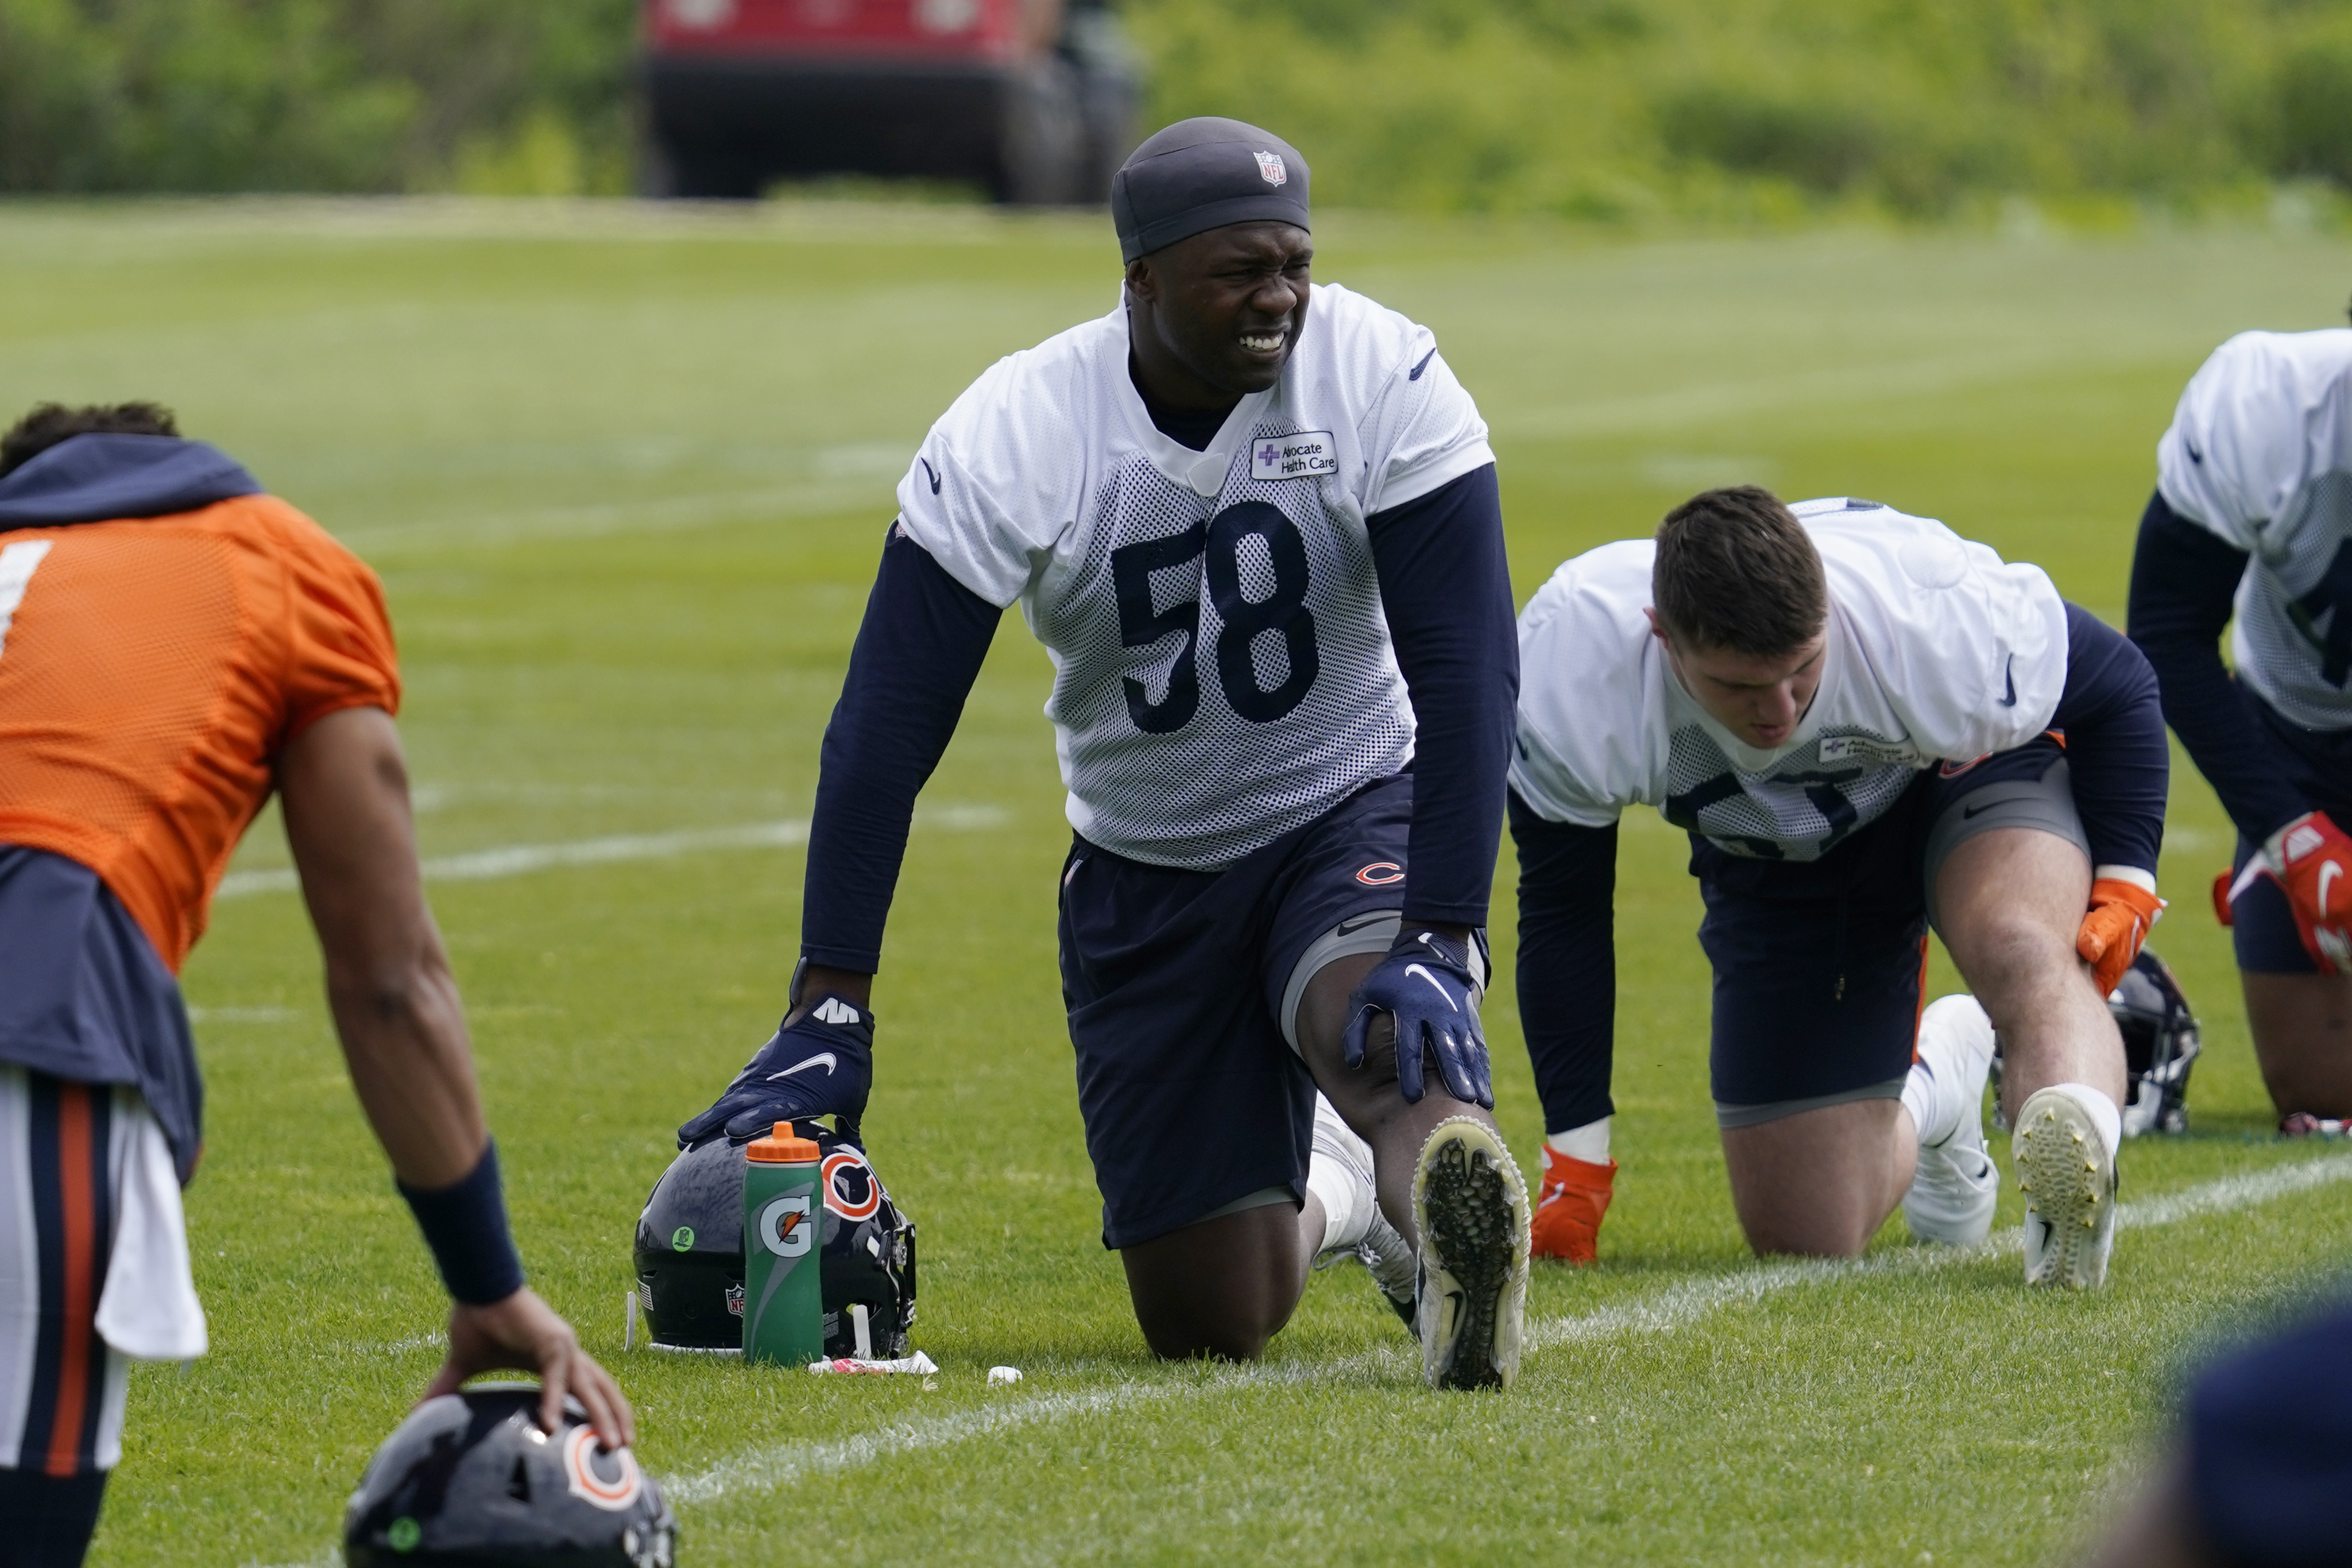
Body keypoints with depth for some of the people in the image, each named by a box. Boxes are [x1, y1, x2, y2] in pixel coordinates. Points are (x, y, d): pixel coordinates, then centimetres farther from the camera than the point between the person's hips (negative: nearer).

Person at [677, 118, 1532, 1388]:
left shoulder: (1381, 381, -21)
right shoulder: (1013, 440, -18)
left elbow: (1464, 673, -23)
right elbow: (887, 724, -17)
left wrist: (1441, 944, -31)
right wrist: (830, 1011, -20)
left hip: (1353, 820, -2)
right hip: (1145, 876, 2)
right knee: (1207, 1323, 6)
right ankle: (1319, 1195, 36)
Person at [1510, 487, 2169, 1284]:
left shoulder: (1942, 622, -37)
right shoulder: (1566, 671, -34)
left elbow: (2117, 685, -14)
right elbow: (1560, 911, -16)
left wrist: (2123, 880, -21)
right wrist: (1575, 1161, -12)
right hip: (1772, 858, 3)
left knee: (2019, 950, -38)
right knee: (1802, 1233, 2)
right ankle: (1932, 1086, 31)